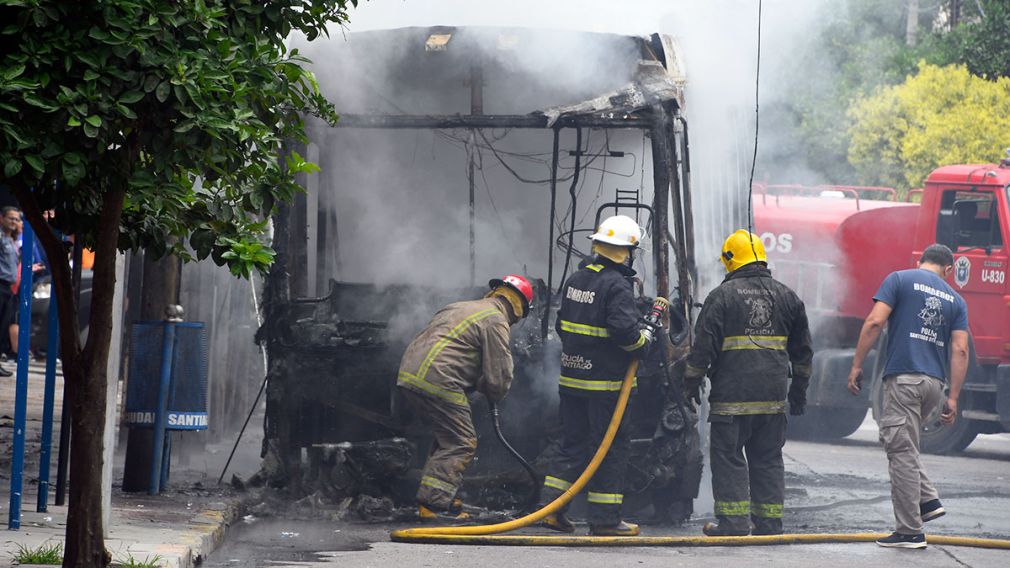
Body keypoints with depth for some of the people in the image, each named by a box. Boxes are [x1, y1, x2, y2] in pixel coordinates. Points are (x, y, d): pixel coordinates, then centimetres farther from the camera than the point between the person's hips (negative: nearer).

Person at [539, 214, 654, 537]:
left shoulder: (575, 280, 10)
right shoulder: (616, 286, -16)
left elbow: (561, 325, 17)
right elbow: (625, 330, -24)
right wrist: (643, 339, -5)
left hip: (571, 377, 7)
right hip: (605, 383, -7)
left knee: (573, 444, 15)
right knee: (612, 448, 1)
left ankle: (550, 505, 9)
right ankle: (605, 519, 2)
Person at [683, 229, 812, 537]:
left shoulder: (723, 295, -5)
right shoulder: (786, 297, 12)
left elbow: (703, 344, -7)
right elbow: (802, 349, 19)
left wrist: (692, 381, 4)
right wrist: (799, 389, 27)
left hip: (732, 395, -5)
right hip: (773, 396, 5)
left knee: (728, 456, 2)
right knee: (768, 458, 11)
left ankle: (733, 520, -2)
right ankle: (769, 521, 12)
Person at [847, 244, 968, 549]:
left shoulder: (900, 280, 3)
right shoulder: (955, 299, 14)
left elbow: (874, 322, -8)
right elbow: (960, 350, 7)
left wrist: (857, 365, -4)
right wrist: (953, 398, 7)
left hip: (903, 377, -5)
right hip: (934, 383, 5)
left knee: (901, 451, -3)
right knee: (903, 445, 23)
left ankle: (910, 532, -3)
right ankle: (928, 500, 10)